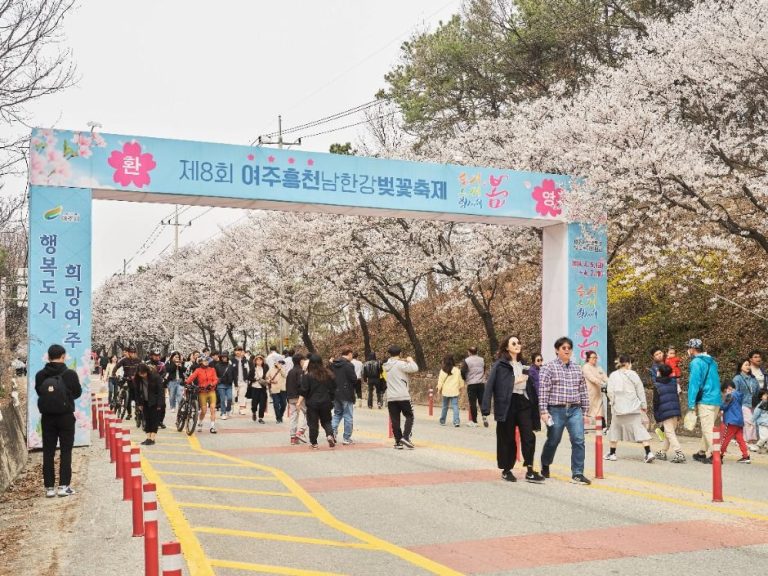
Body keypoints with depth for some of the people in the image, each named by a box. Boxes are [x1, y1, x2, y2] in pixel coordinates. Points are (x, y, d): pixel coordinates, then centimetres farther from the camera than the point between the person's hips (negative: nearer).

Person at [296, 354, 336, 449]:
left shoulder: (308, 376, -9)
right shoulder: (328, 374, 2)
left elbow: (303, 391, -11)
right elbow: (333, 388, 10)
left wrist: (299, 402, -6)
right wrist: (331, 400, 21)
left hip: (312, 403, -3)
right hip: (326, 402, 3)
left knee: (313, 423, 6)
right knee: (326, 421, 15)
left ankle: (314, 443, 11)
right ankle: (330, 435, -9)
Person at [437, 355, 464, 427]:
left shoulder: (443, 370, -5)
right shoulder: (457, 370, -1)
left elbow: (440, 381, -2)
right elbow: (461, 380, 6)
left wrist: (439, 389, 10)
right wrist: (461, 387, 21)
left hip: (446, 391, 0)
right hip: (455, 391, 0)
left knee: (445, 407, 14)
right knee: (455, 406, -2)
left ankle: (442, 421, 24)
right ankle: (456, 421, -15)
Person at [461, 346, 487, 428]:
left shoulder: (466, 361, -7)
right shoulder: (482, 360, 6)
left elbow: (463, 372, -6)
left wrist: (465, 379, 14)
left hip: (471, 384, -3)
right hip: (481, 383, 3)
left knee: (473, 403, 2)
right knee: (482, 401, 11)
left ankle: (474, 421, 4)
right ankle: (484, 416, -8)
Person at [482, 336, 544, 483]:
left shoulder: (523, 364, 14)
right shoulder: (500, 365, -5)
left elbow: (530, 385, 14)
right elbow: (490, 386, -10)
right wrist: (486, 409, -18)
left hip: (524, 402, 5)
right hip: (507, 404, -4)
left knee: (529, 436, -4)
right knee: (507, 438, 6)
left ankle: (530, 471, 1)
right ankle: (506, 470, 19)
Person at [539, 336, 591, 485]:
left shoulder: (577, 369, 12)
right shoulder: (549, 367, -3)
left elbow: (583, 391, 15)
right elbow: (543, 390, -8)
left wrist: (585, 411, 12)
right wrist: (543, 411, -14)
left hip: (575, 410, 3)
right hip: (556, 410, -3)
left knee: (578, 440, -9)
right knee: (553, 441, 9)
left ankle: (577, 474, -5)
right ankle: (545, 466, 35)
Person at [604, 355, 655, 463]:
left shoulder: (613, 375, -1)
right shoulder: (633, 374, -1)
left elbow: (610, 391, -4)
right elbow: (640, 390, 2)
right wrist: (644, 405, 10)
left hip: (619, 408, 0)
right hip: (634, 407, 0)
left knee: (615, 429, 14)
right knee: (639, 428, -1)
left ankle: (612, 453, 19)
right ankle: (649, 453, -11)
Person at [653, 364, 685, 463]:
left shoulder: (657, 386, -4)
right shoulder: (674, 383, 13)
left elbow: (656, 402, -5)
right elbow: (677, 398, 16)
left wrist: (657, 417, -1)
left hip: (665, 413, -7)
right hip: (675, 412, 7)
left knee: (669, 433, -8)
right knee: (669, 432, 16)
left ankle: (679, 453, -20)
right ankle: (663, 452, 26)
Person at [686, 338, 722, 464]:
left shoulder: (696, 362, -9)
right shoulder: (712, 361, 17)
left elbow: (694, 383, -14)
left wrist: (691, 404, -13)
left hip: (705, 401, -8)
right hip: (716, 400, 8)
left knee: (708, 429, -6)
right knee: (707, 428, 17)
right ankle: (703, 452, 26)